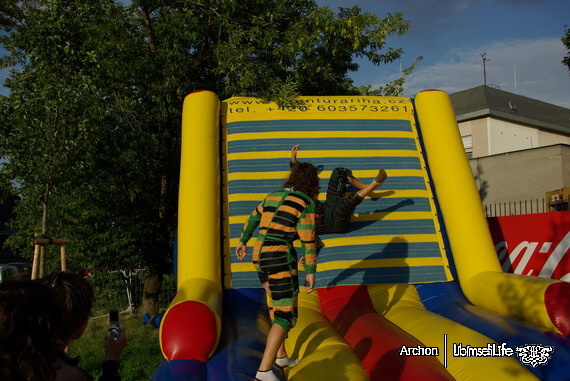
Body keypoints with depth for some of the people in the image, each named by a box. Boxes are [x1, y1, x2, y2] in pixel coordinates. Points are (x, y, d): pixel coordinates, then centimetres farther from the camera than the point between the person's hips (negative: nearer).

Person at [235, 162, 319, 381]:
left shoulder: (274, 196, 13)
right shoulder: (306, 203, -10)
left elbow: (252, 219, 25)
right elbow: (308, 242, -11)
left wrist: (243, 242, 38)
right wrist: (311, 272, -4)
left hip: (261, 256, 8)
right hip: (280, 259, -8)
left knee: (277, 307, 22)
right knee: (286, 315, -4)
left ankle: (281, 356, 33)